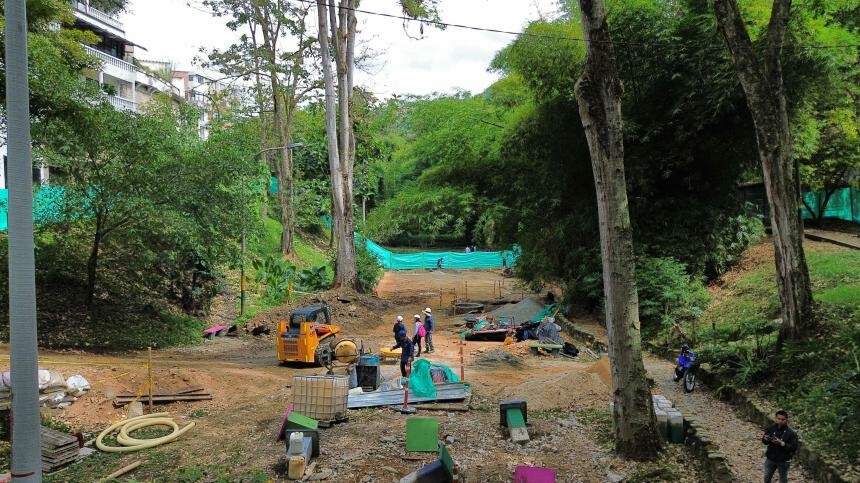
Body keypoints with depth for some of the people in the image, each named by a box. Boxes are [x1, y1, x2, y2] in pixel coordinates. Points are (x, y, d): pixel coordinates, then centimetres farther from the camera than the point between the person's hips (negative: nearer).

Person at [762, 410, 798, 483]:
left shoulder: (791, 433, -18)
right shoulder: (771, 429, -8)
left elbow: (794, 448, -20)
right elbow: (765, 442, 1)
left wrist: (782, 443, -34)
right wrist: (764, 439, -23)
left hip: (783, 461, -3)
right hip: (770, 459, 3)